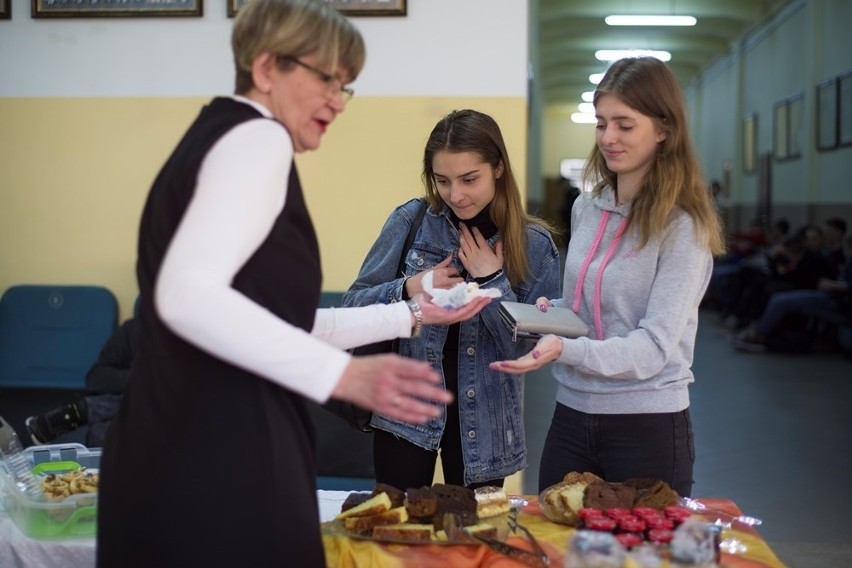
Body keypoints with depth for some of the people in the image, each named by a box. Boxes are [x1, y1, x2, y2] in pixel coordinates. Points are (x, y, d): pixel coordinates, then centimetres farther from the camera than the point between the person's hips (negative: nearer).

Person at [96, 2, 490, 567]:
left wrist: (411, 316, 22)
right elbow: (187, 296, -26)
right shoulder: (257, 138, -10)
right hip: (219, 460, -10)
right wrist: (346, 374, -27)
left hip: (182, 454, 10)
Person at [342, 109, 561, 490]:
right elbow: (353, 304, -2)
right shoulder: (410, 221, -6)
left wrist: (492, 281, -17)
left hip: (482, 421, 1)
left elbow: (530, 348, -8)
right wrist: (407, 290, -20)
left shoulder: (534, 244, -5)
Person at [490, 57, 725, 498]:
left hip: (647, 427, -6)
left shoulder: (683, 228, -11)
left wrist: (565, 350, -31)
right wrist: (550, 313, -2)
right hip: (571, 416, 6)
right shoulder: (586, 209, 8)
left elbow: (654, 348, -18)